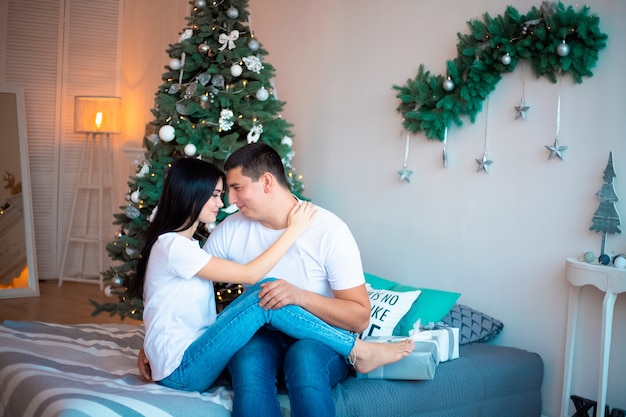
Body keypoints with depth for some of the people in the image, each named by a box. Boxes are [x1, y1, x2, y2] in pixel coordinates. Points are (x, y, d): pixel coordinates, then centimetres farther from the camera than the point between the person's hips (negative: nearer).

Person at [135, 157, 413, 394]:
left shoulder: (186, 245, 15)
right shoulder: (172, 246, -16)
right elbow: (250, 274, -17)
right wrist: (293, 230, -10)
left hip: (192, 355, 9)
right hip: (181, 371, -9)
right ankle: (358, 351, -15)